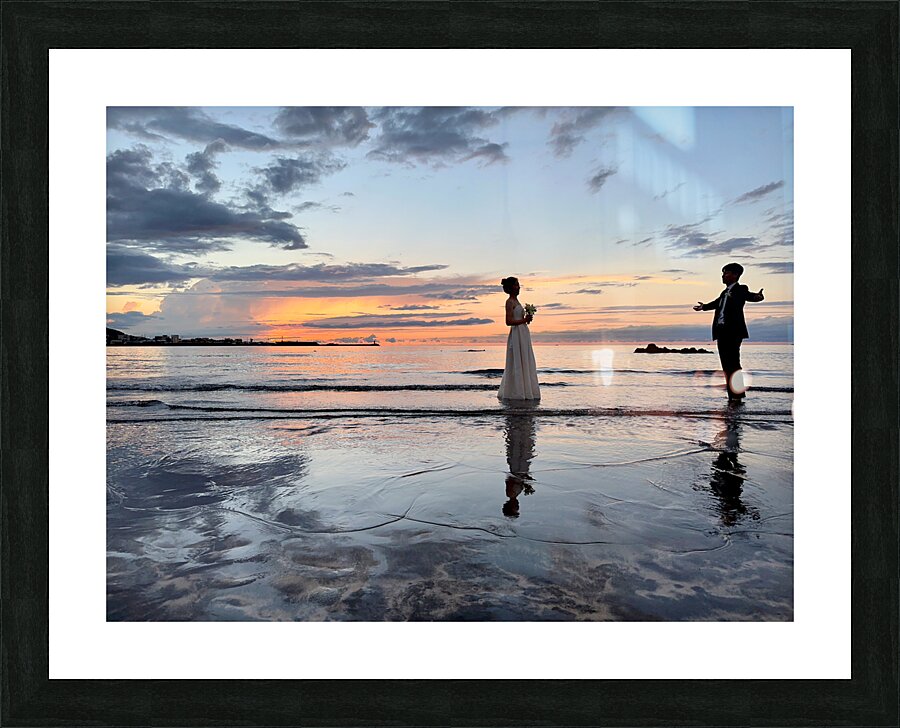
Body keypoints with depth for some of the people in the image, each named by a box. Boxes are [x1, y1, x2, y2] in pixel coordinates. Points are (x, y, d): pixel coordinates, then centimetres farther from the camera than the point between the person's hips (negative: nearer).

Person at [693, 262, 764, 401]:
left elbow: (749, 296, -23)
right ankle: (732, 396, 13)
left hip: (733, 332, -8)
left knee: (733, 363, -9)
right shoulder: (725, 292, 20)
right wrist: (704, 306, 47)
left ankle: (738, 395, -4)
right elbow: (717, 303, 36)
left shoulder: (740, 289, -3)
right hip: (721, 331, 8)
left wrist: (757, 296, -44)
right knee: (726, 365, 8)